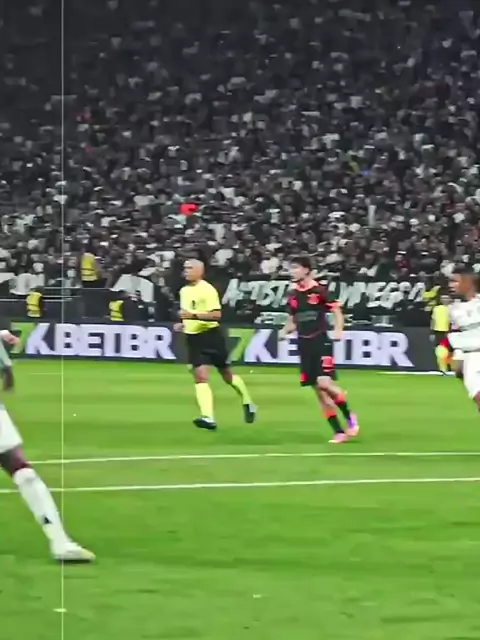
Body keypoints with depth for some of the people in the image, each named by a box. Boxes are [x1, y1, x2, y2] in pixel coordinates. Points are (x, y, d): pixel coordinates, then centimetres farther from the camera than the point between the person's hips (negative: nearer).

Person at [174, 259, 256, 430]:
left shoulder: (207, 290, -14)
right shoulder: (184, 291, 10)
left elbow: (217, 315, -22)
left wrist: (194, 316, -31)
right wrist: (183, 324, 9)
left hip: (211, 336, -6)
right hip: (193, 338, 6)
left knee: (227, 375, 10)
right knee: (200, 377, -12)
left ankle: (247, 402, 35)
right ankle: (208, 418, -22)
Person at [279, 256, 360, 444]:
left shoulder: (320, 290, -7)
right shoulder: (294, 295, 10)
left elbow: (337, 312, -5)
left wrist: (338, 330, -21)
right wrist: (285, 331, -1)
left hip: (321, 342, -6)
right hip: (304, 345, 6)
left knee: (325, 383, -19)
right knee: (318, 390, 3)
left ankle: (349, 417, 4)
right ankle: (339, 431, 8)